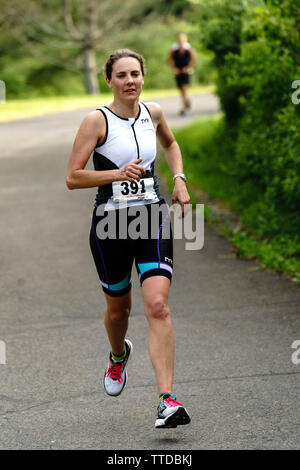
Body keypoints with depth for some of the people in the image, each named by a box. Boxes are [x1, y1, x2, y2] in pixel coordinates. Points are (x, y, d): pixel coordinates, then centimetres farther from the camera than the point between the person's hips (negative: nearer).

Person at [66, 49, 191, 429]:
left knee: (158, 306, -16)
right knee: (118, 308, 14)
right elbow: (72, 178, -11)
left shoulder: (153, 113, 6)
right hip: (111, 224, -1)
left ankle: (167, 401, -21)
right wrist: (119, 173, -22)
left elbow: (170, 143, 29)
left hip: (152, 220, 2)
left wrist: (179, 178, 13)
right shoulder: (97, 120, -7)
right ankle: (119, 355, 51)